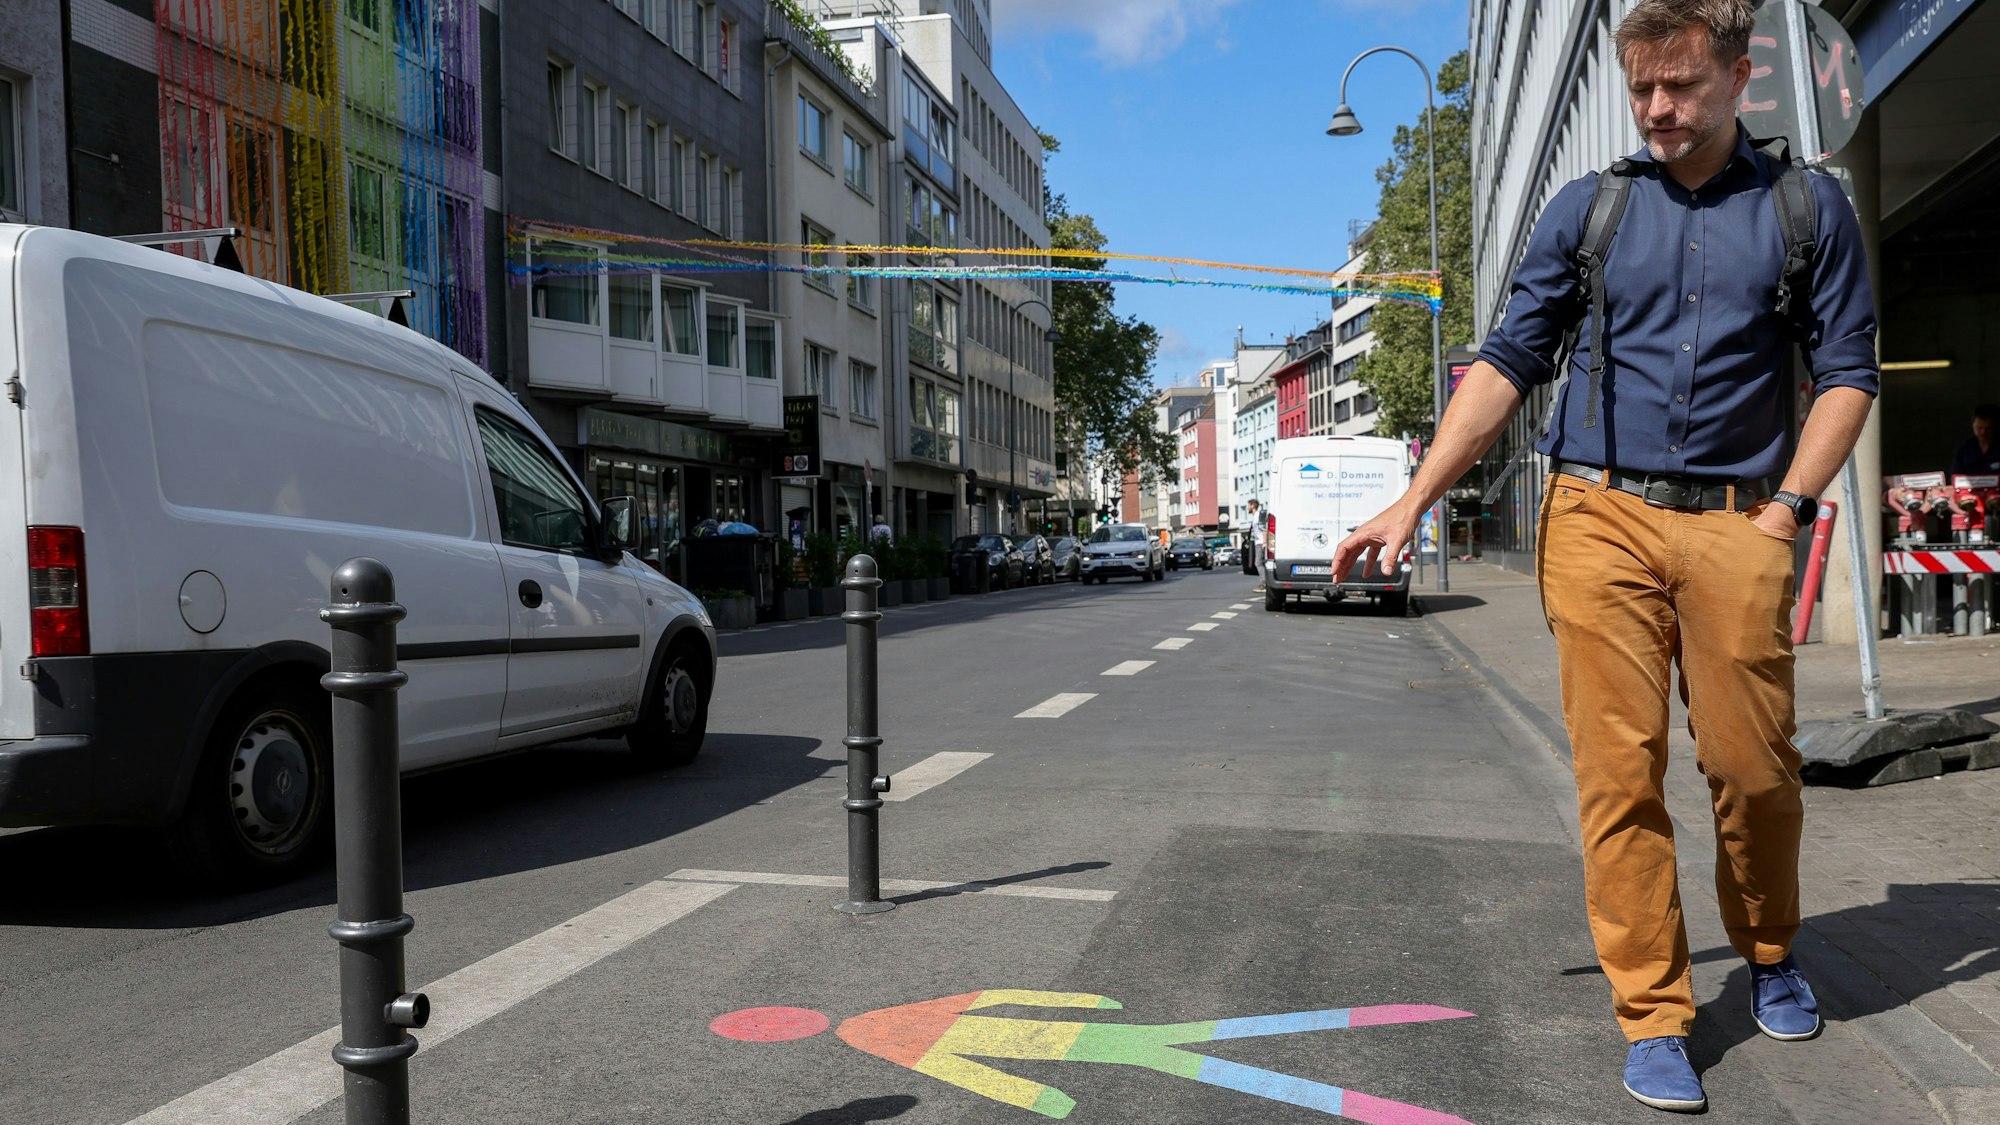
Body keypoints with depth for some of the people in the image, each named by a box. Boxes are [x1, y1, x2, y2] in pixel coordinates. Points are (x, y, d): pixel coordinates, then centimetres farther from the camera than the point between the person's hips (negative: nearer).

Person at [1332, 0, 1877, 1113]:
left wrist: (1787, 511, -3)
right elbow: (1510, 361, 7)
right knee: (1620, 770, -3)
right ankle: (1654, 1015, 8)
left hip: (1734, 524, 0)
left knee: (1754, 766, 2)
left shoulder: (1809, 206, 10)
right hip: (1600, 518, 0)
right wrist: (1414, 501, 0)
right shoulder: (1589, 208, 11)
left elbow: (1848, 370, 9)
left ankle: (1772, 953, 31)